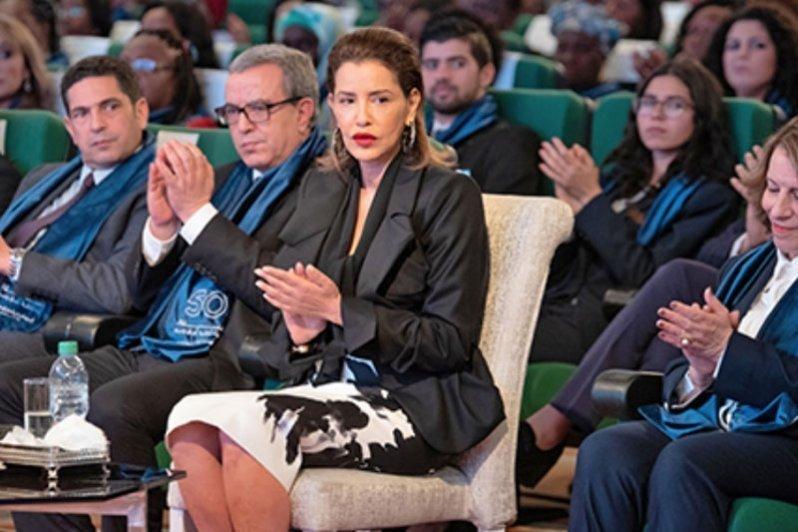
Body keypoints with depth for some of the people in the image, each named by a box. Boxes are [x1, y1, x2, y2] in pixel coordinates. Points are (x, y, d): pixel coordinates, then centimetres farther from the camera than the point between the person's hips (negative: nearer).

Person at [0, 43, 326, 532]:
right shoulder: (225, 179, 22)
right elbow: (142, 294, 20)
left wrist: (199, 212, -11)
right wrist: (161, 225, 0)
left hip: (231, 364, -9)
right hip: (147, 349, 9)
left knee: (115, 404, -33)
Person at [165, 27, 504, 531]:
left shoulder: (449, 196, -3)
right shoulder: (321, 188, 16)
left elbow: (451, 343, -7)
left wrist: (338, 309, -15)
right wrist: (299, 333, -4)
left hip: (413, 408, -6)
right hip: (322, 386, 6)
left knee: (246, 424, -30)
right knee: (192, 420, -24)